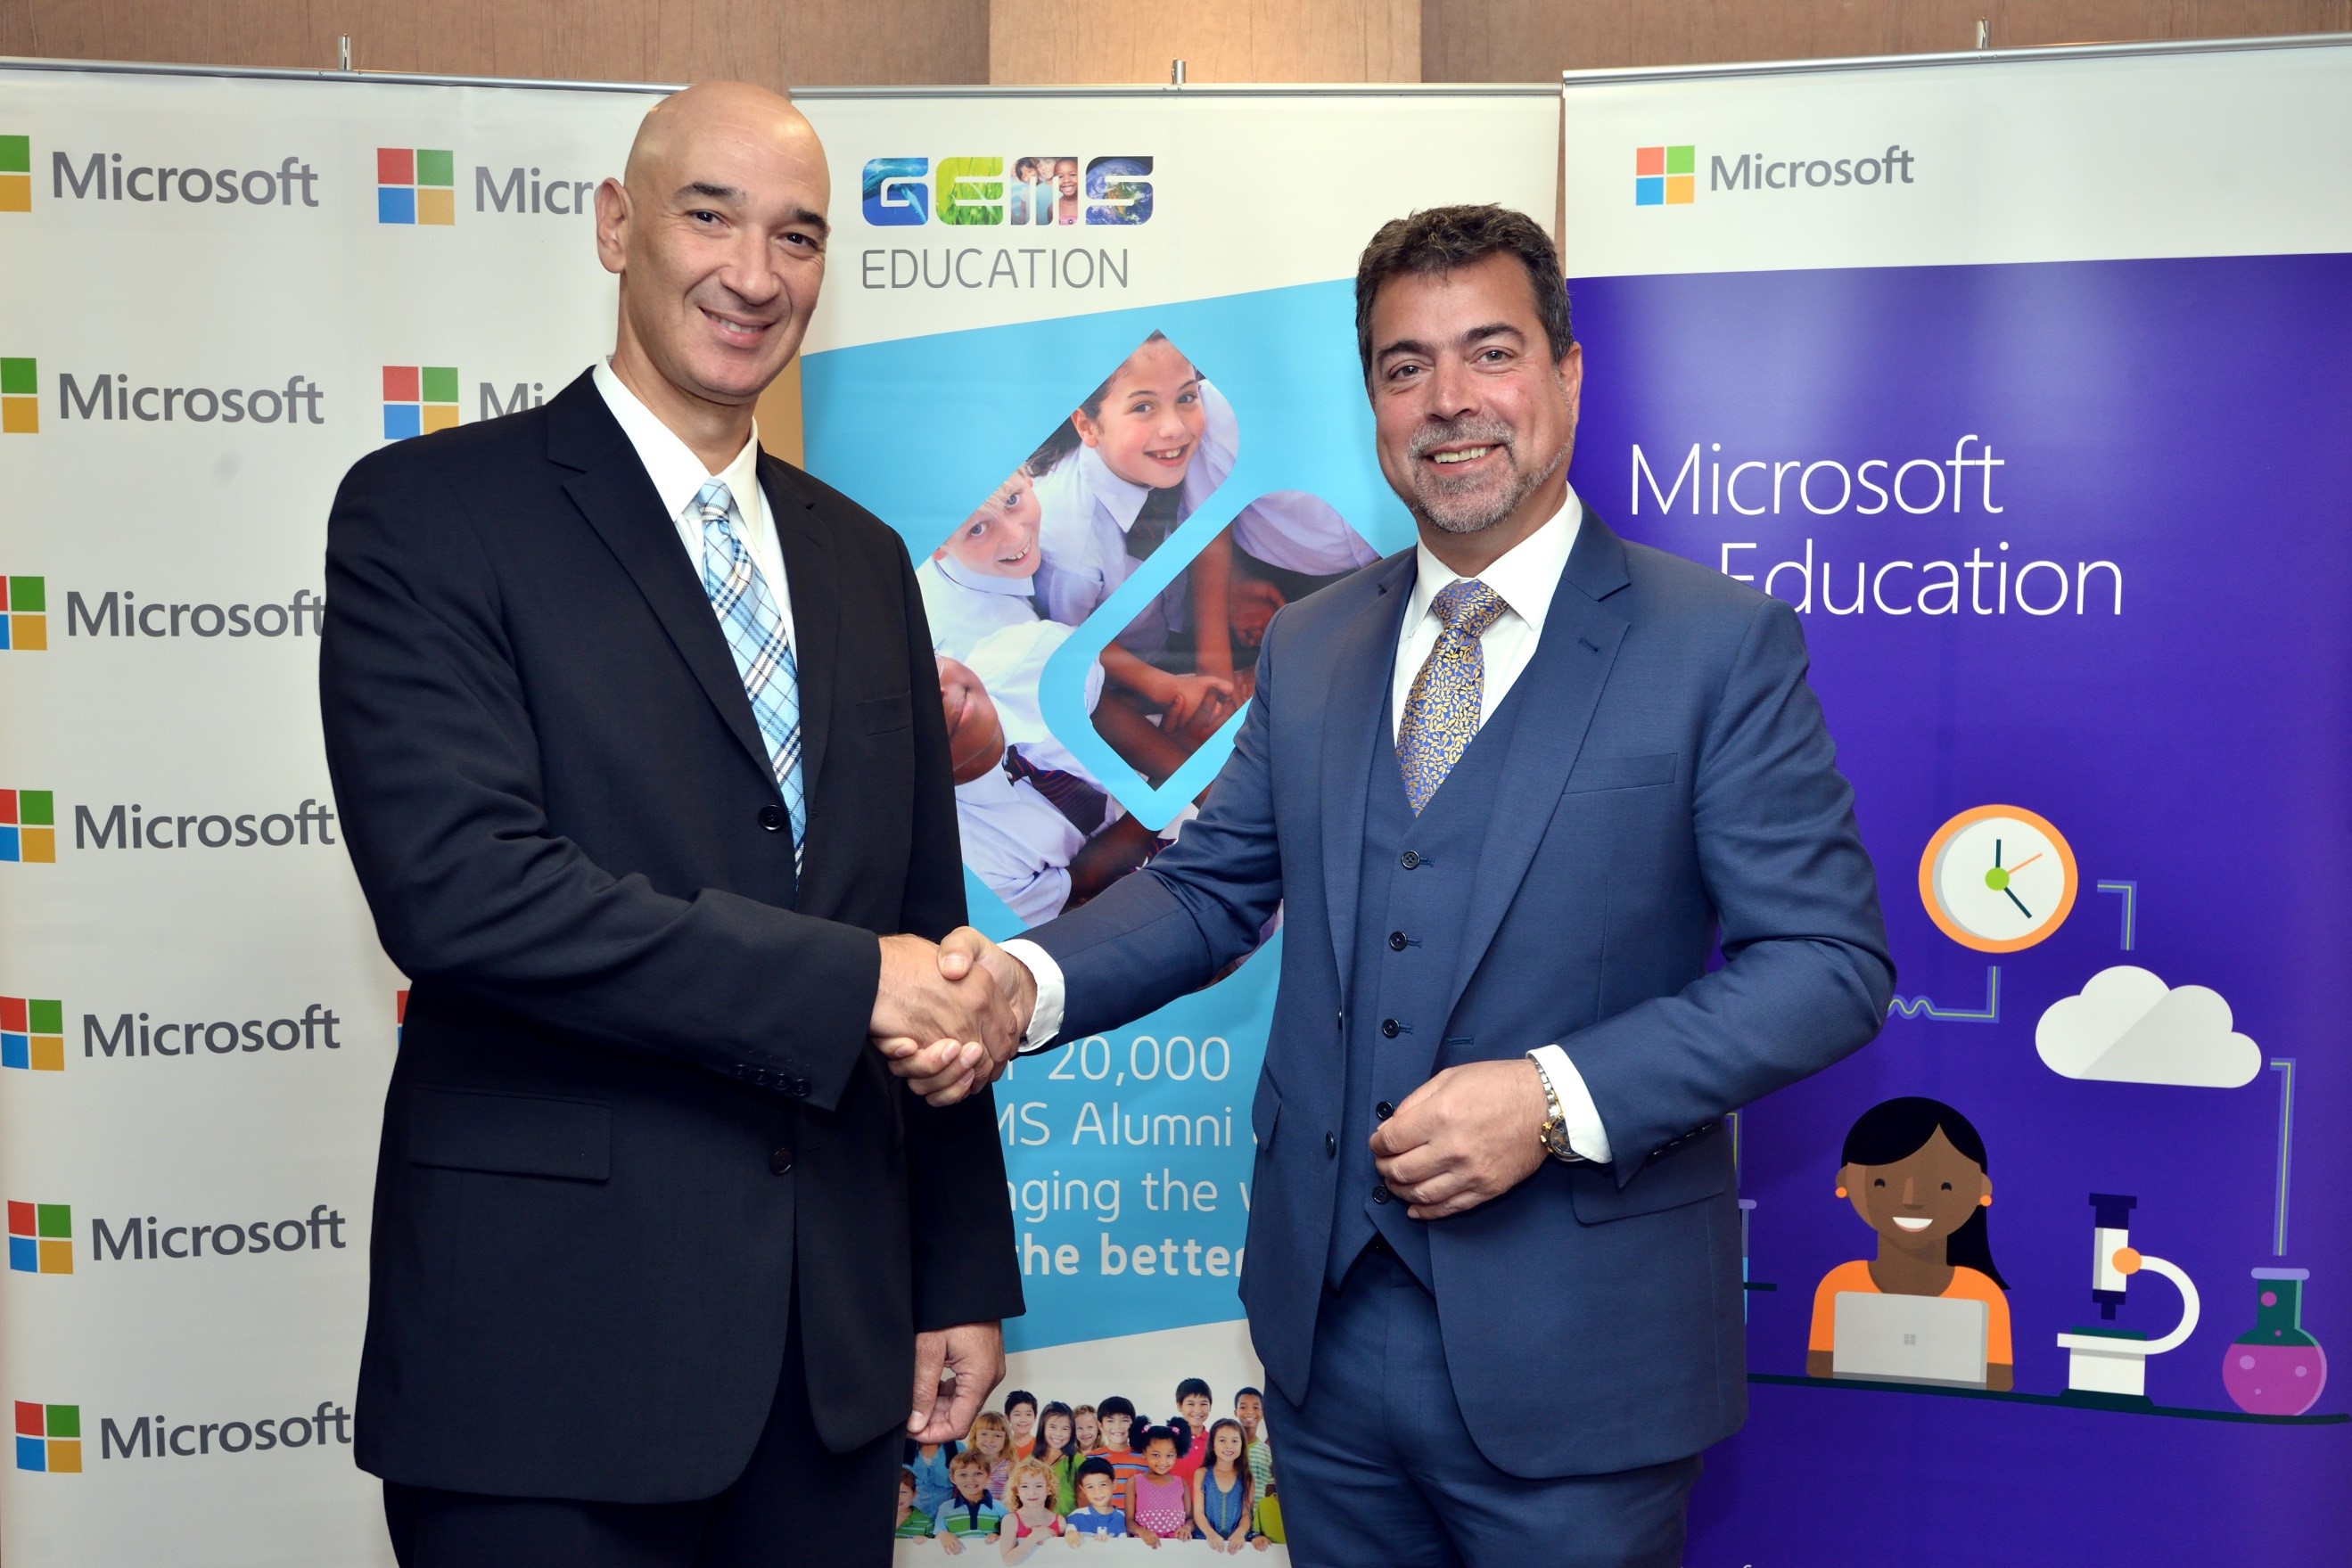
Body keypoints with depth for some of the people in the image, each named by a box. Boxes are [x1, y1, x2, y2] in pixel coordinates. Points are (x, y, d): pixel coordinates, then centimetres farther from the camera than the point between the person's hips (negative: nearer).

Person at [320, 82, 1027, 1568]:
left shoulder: (861, 558, 12)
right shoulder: (431, 512, -5)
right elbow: (455, 884, -19)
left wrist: (963, 1276, 12)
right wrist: (843, 983, -18)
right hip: (552, 1343, -5)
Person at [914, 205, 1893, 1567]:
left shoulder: (1722, 646, -7)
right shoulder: (1308, 648, 8)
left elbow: (1831, 961, -10)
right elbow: (1210, 886, 11)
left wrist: (1558, 1098, -21)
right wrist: (1028, 978, -9)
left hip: (1572, 1354, -4)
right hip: (1330, 1327, 4)